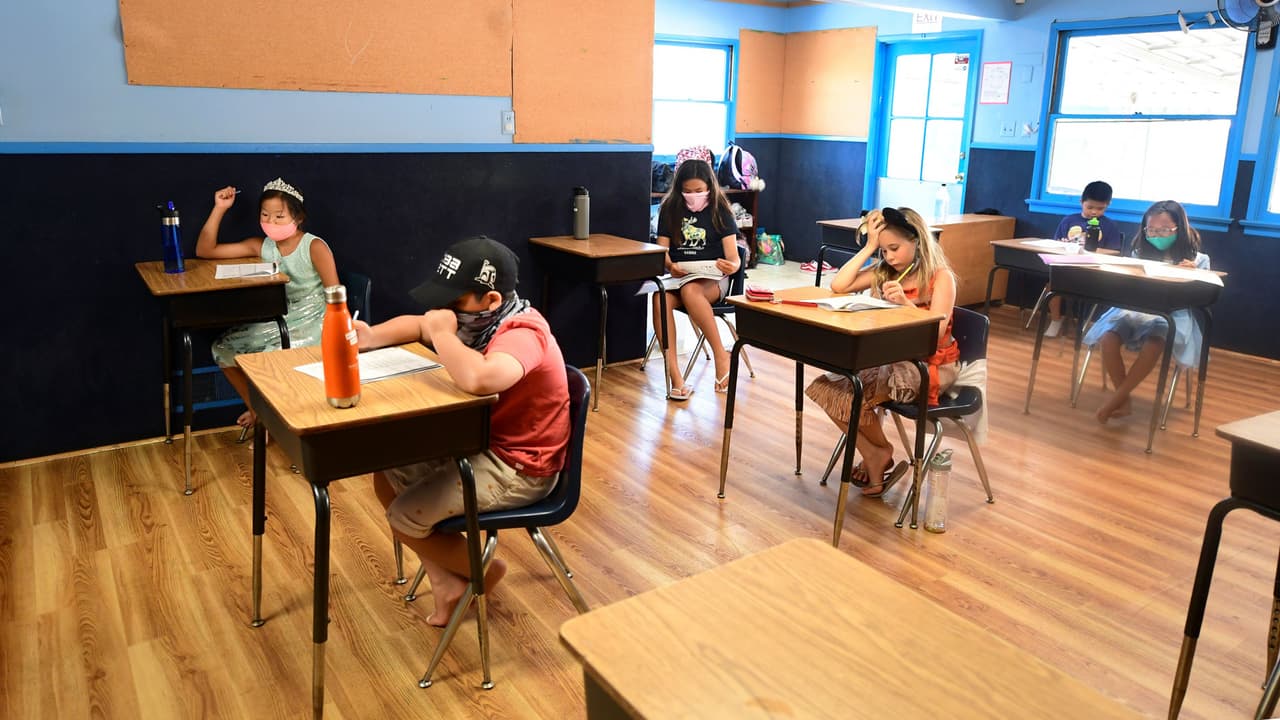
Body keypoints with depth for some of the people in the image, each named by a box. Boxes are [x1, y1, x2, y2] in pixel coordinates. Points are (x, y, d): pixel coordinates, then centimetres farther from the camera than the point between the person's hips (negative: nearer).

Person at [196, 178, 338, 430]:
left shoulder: (314, 247, -13)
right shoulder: (261, 246, 3)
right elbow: (204, 251, 3)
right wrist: (219, 209, -4)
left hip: (312, 324, -7)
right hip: (277, 322, 7)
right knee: (223, 349, 1)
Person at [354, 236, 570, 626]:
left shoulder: (523, 333, -28)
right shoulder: (482, 318, -1)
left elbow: (478, 379, -50)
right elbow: (416, 324, 14)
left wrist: (443, 334, -32)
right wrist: (372, 337, -7)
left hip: (518, 470, -9)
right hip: (481, 444, 9)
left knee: (404, 518, -7)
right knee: (388, 476, 9)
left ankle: (481, 571, 18)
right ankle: (446, 582, 14)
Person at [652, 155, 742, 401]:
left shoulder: (720, 211, 4)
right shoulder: (670, 208, 10)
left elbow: (733, 255, -2)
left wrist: (732, 266, -26)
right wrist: (670, 266, -17)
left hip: (712, 279, -2)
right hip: (677, 276, 2)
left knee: (690, 290, -38)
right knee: (660, 298, -33)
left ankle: (721, 355, -28)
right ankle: (674, 375, -36)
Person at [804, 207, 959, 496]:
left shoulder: (940, 277, -9)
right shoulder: (883, 272, 6)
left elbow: (936, 332, -17)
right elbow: (838, 286, -7)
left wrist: (905, 303, -30)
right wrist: (869, 247, -8)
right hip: (889, 360, 6)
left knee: (852, 393, -27)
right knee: (827, 387, -16)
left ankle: (880, 453, 3)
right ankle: (874, 457, -1)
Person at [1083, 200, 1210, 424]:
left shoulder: (1197, 259, 5)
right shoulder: (1139, 254, 10)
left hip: (1172, 316, -2)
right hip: (1136, 309, 2)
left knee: (1154, 344, -35)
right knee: (1108, 338, -27)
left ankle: (1115, 398, -20)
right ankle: (1124, 399, -11)